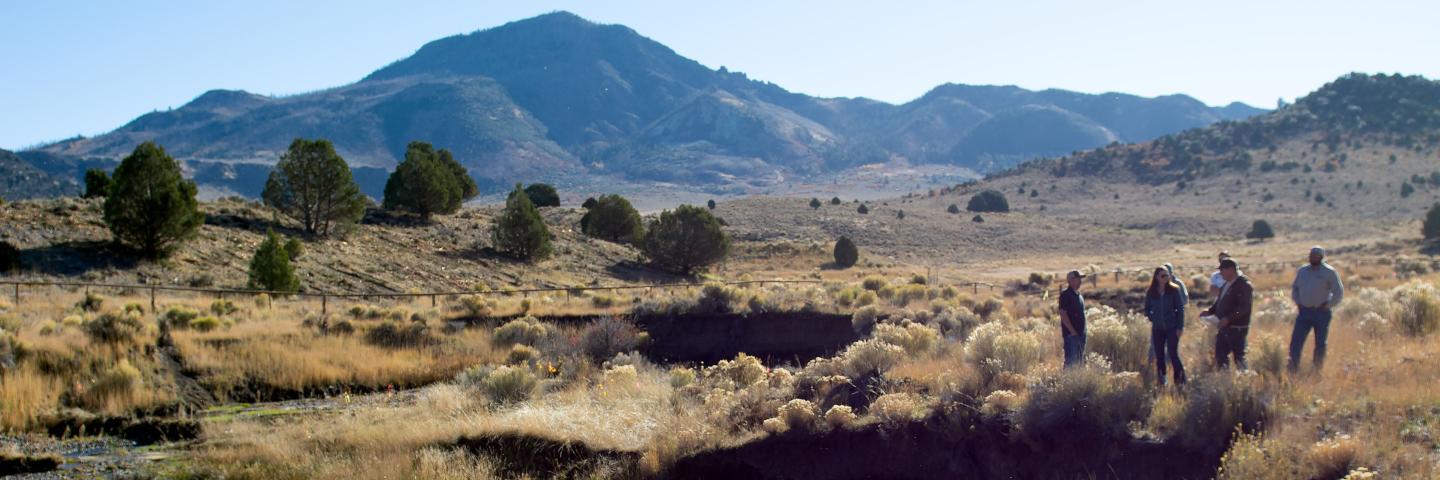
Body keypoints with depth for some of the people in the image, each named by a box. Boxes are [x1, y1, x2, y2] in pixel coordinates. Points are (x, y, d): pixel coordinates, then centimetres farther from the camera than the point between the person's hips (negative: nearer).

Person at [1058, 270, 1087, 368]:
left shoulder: (1079, 296, 16)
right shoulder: (1065, 295, -10)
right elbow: (1063, 315, -16)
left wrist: (1083, 332, 13)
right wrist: (1072, 331, -18)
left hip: (1081, 333, 8)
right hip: (1070, 334, -8)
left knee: (1080, 360, 12)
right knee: (1071, 361, -9)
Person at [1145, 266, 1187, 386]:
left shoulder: (1174, 290, -3)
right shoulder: (1150, 293, 3)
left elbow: (1180, 309, -3)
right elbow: (1147, 310, 15)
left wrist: (1180, 327, -8)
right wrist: (1153, 319, -1)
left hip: (1172, 328, -3)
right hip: (1157, 329, 3)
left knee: (1173, 354, -11)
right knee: (1159, 356, 5)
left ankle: (1180, 380, -3)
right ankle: (1161, 382, 15)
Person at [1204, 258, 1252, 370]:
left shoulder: (1244, 285, -15)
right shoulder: (1227, 284, 14)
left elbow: (1244, 307, -24)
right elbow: (1220, 302, 25)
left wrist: (1228, 319, -30)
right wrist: (1210, 311, 8)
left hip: (1237, 328, -9)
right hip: (1224, 327, 9)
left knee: (1239, 357, -3)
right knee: (1220, 355, 12)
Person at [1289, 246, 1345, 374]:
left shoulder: (1329, 272, -2)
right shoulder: (1302, 271, 11)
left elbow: (1339, 292, -3)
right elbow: (1294, 288, 22)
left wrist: (1327, 306, -9)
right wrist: (1297, 302, 8)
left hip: (1321, 313, -3)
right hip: (1304, 312, 3)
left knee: (1320, 344, 4)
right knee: (1295, 342, -5)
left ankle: (1317, 372, 13)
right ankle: (1293, 371, -3)